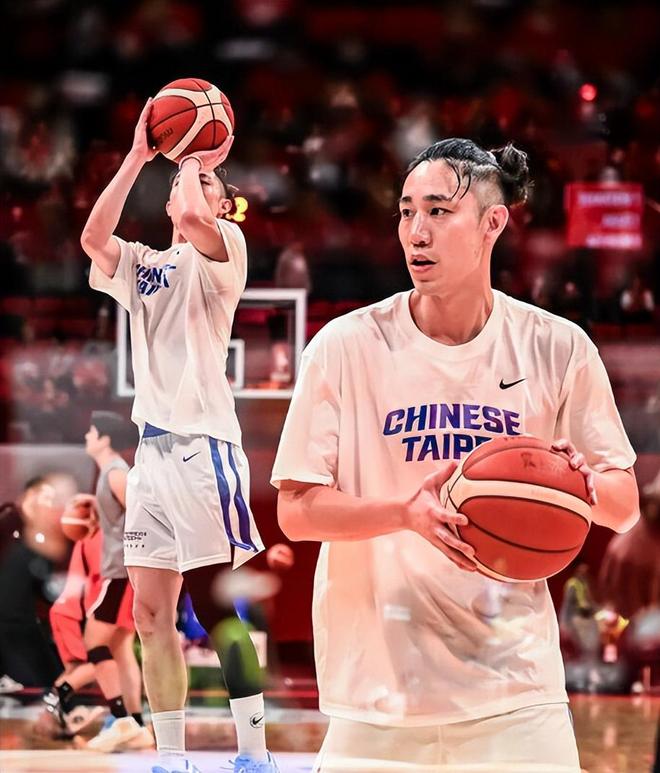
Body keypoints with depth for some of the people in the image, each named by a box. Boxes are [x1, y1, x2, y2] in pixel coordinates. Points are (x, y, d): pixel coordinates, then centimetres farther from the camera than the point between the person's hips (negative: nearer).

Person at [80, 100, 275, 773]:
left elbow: (191, 219, -21)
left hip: (204, 445, -7)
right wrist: (137, 159, 0)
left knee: (221, 611, -7)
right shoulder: (142, 264, 19)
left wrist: (195, 161, -2)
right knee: (151, 615, 5)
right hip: (153, 446, 7)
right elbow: (93, 239, -1)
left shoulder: (224, 246, 2)